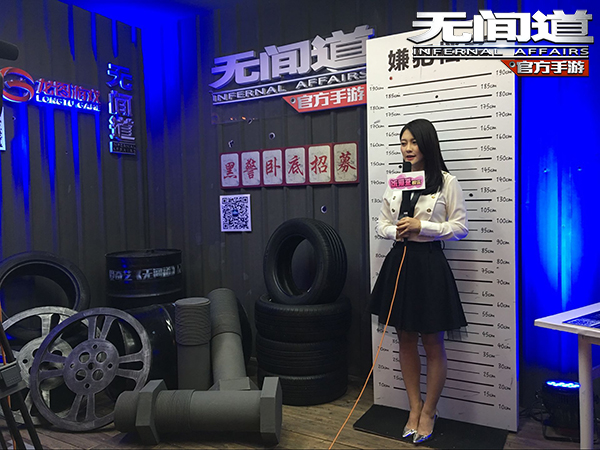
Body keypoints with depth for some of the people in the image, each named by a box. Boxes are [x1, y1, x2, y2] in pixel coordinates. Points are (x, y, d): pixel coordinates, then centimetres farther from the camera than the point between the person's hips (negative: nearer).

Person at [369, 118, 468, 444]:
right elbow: (381, 224, 13)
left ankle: (428, 412, 26)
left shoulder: (446, 182, -4)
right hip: (399, 263, 5)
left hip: (430, 265, -4)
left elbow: (460, 227, -5)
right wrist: (396, 231, -8)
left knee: (433, 343, 7)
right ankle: (414, 408, 29)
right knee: (406, 341, 13)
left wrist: (421, 226, -15)